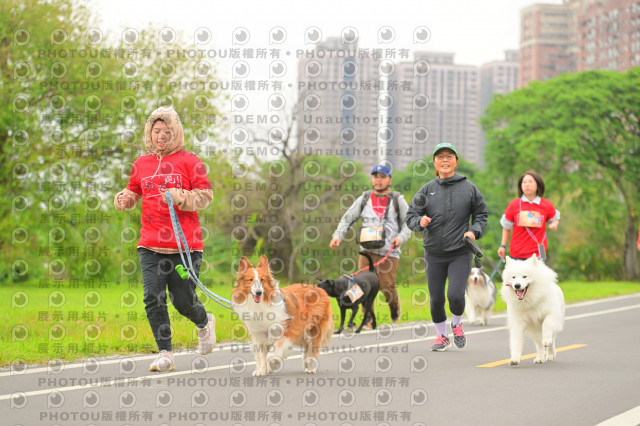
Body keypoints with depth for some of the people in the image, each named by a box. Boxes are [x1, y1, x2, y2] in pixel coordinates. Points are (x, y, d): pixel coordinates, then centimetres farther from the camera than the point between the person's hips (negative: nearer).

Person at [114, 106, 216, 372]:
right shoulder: (141, 164, 13)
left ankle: (204, 323, 35)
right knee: (153, 299, -7)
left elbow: (205, 196, -2)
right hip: (151, 245, 3)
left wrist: (179, 197, -18)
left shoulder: (189, 162, 1)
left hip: (186, 244, -3)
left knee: (183, 301, 0)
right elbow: (133, 193, 26)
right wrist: (124, 199, 3)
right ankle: (165, 355, 0)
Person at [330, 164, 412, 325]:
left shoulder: (398, 200, 6)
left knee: (386, 285, -9)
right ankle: (368, 317, 6)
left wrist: (401, 237, -12)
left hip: (389, 252, -2)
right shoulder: (364, 199, 11)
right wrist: (338, 236, -2)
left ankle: (394, 304, 24)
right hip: (367, 250, 2)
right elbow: (348, 219, 13)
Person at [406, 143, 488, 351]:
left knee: (456, 295, -15)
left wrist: (474, 231, -6)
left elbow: (481, 214, 11)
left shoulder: (469, 188, 2)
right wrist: (420, 221, -16)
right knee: (436, 299, 7)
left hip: (460, 253, -2)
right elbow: (411, 215, 6)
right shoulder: (427, 190, 4)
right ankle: (442, 336, 30)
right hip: (434, 253, 2)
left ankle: (456, 325, 17)